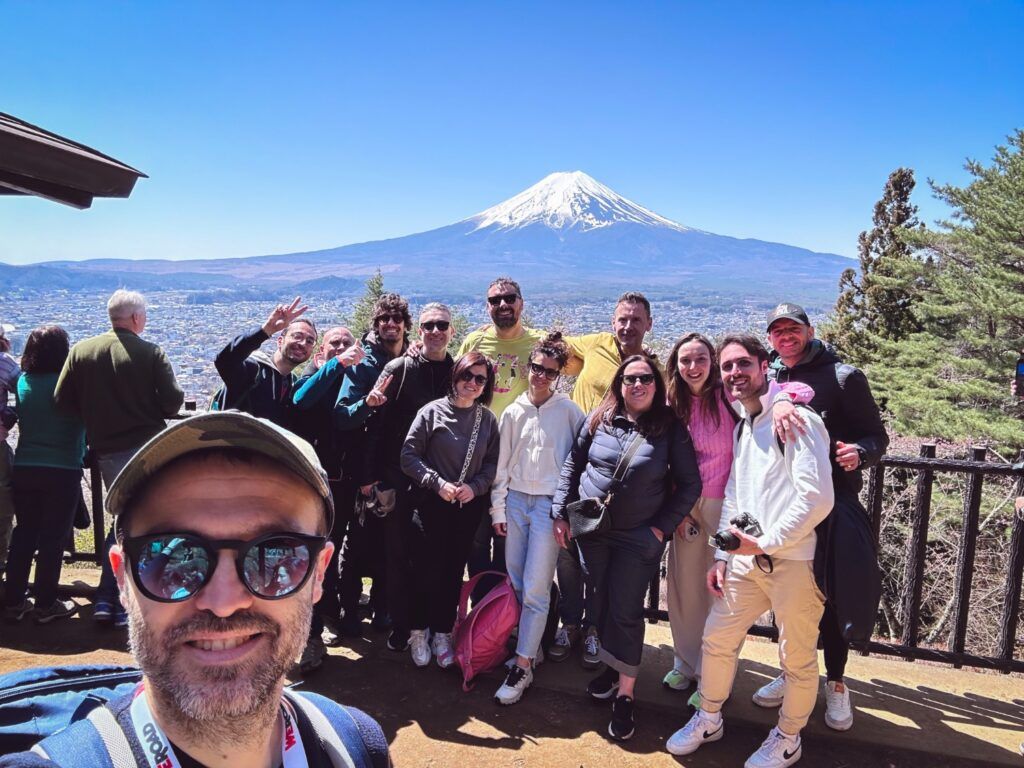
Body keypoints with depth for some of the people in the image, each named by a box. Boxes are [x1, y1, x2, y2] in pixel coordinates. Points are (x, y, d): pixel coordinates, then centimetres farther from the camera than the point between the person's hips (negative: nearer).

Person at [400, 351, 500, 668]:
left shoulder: (488, 419, 0)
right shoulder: (433, 411, -9)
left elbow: (493, 463, 5)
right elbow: (409, 456, -9)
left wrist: (474, 487, -11)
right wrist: (438, 484, -15)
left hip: (469, 506, 3)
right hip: (433, 503, -3)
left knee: (454, 571, 9)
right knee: (428, 569, 3)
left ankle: (442, 634, 24)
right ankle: (418, 632, 22)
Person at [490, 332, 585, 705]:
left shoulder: (569, 411, -4)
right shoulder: (513, 412, 7)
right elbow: (501, 463, 9)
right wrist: (497, 509, 8)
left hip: (549, 504, -4)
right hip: (515, 501, 4)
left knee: (535, 588, -5)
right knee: (516, 582, 8)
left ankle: (523, 666, 4)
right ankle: (530, 647, 25)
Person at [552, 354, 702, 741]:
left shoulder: (671, 428, -6)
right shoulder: (598, 420, 0)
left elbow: (689, 485, -4)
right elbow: (572, 465, 6)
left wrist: (662, 527, -9)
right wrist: (560, 513, 2)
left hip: (639, 538, -3)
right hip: (591, 532, 3)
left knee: (626, 611, 0)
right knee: (601, 602, 14)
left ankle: (625, 695, 12)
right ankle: (611, 666, 34)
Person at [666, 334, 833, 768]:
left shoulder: (797, 420, -14)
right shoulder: (741, 426, 13)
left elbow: (817, 499, -21)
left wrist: (763, 543, -15)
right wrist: (722, 556, 11)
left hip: (794, 561, -7)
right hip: (747, 558, 7)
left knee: (797, 657, 8)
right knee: (717, 637, 13)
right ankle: (709, 720, 34)